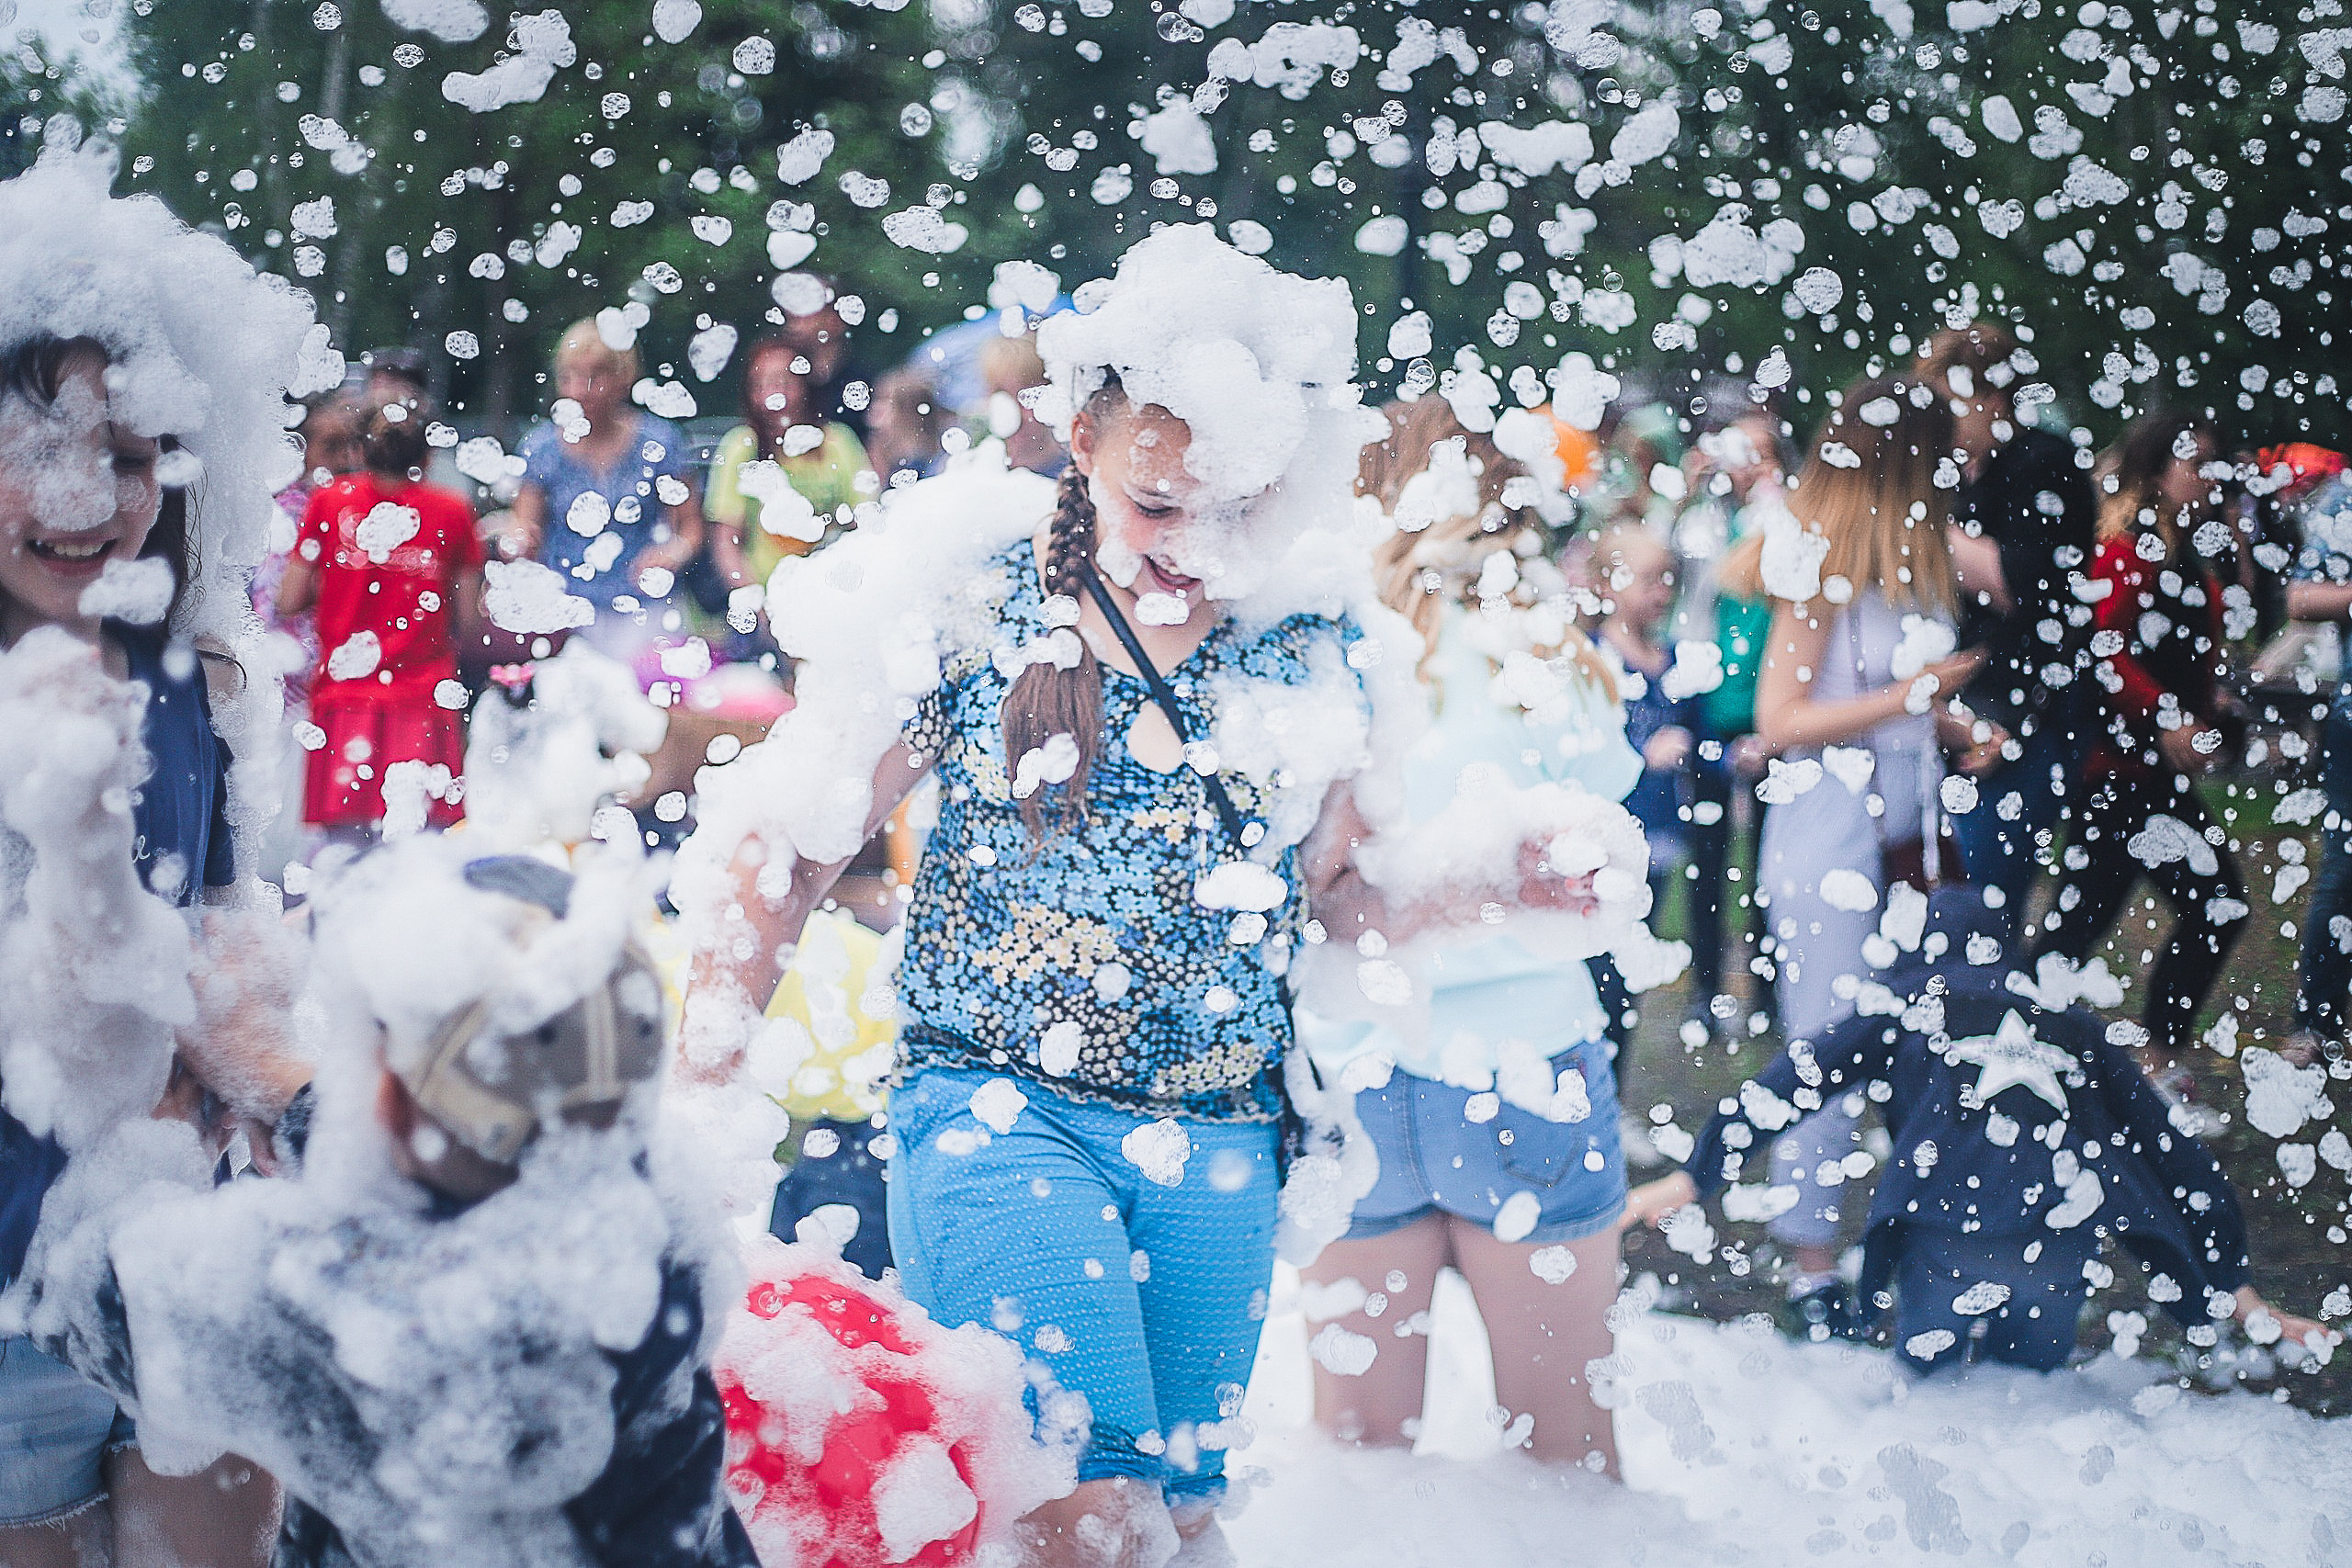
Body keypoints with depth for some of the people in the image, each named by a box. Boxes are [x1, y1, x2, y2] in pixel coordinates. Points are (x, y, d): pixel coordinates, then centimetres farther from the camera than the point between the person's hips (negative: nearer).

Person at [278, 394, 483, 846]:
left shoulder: (329, 501, 4)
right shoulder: (452, 511, 4)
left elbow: (289, 602, 9)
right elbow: (467, 622, 7)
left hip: (345, 697, 0)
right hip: (424, 703, 0)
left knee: (344, 848, 1)